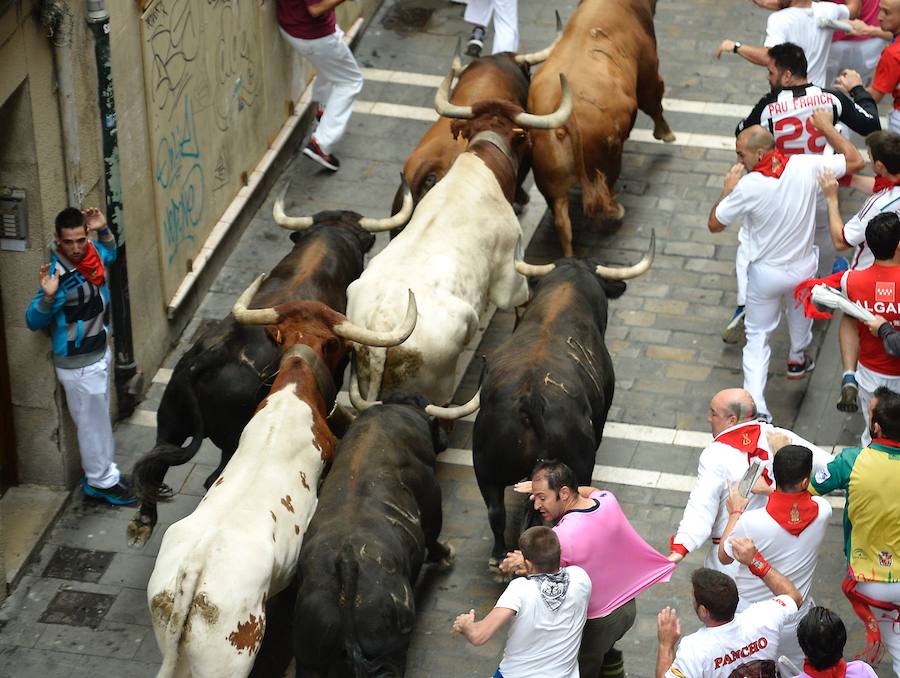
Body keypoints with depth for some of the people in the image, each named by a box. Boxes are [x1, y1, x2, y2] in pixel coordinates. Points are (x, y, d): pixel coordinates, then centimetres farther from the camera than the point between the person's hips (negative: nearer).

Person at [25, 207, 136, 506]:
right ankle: (101, 482, 24)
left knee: (100, 419, 22)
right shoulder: (59, 274, -28)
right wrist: (48, 296, -42)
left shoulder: (91, 253, -7)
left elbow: (109, 254, 21)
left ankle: (104, 472, 38)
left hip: (100, 354, 8)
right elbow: (33, 321, -24)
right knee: (93, 424, 8)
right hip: (79, 366, -8)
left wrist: (104, 230, 1)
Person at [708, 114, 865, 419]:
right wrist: (827, 127, 1)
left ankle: (756, 407, 2)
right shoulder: (806, 168, -21)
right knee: (800, 310, 35)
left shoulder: (748, 187, -28)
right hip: (802, 268, 3)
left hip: (765, 274, -3)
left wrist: (728, 189, -2)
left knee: (758, 337, 11)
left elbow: (715, 224, -14)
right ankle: (798, 359, 59)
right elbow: (855, 161, -5)